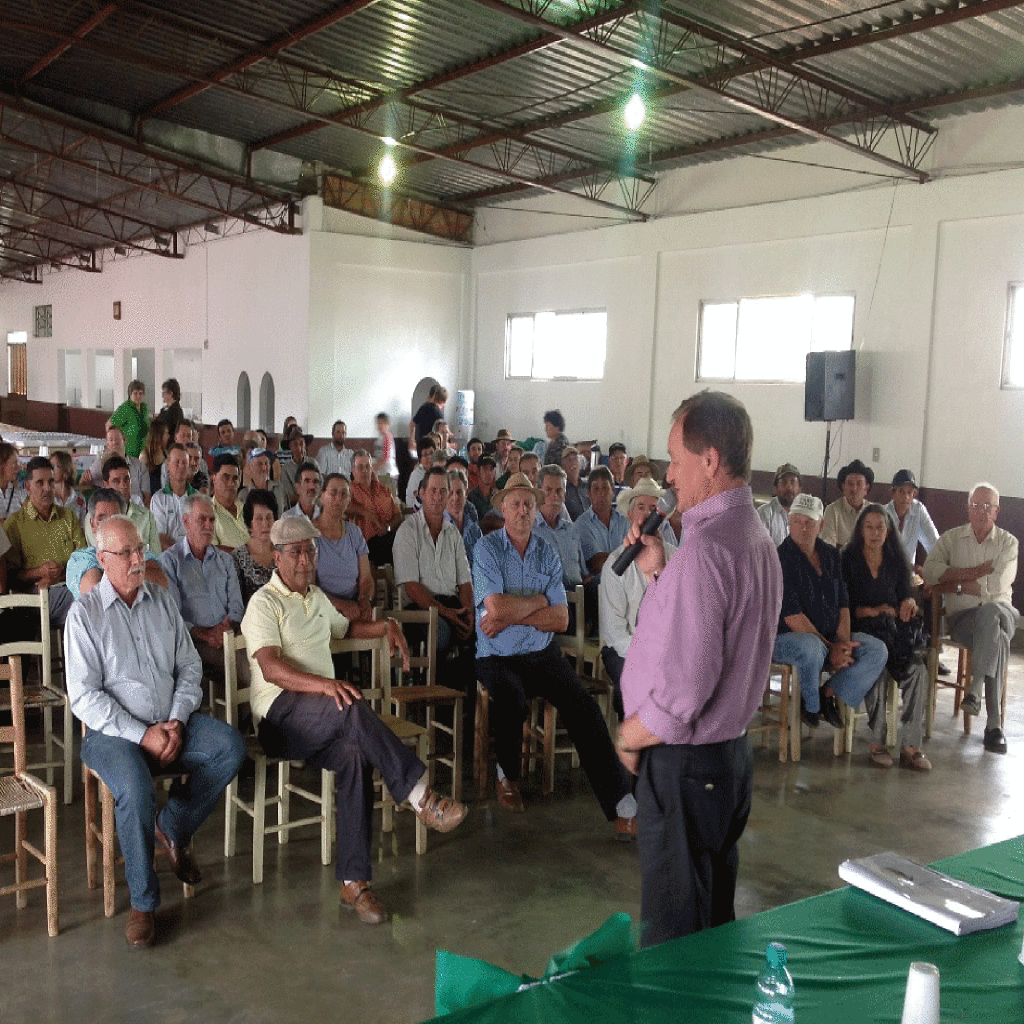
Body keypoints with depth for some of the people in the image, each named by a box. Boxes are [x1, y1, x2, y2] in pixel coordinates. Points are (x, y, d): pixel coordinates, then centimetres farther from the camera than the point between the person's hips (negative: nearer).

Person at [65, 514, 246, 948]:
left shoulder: (162, 601, 10)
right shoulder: (84, 614, -4)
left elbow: (189, 667, 10)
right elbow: (84, 697, -10)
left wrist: (178, 722, -7)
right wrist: (142, 735, -17)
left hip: (170, 722, 5)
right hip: (113, 731, -4)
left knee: (231, 746, -21)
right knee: (135, 788, -33)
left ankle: (173, 826, 2)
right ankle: (143, 901, -13)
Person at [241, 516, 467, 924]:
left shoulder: (316, 597, 23)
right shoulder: (264, 603, -2)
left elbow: (346, 627, 43)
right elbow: (271, 668, -17)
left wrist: (387, 626, 22)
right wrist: (325, 685, -33)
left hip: (324, 718, 6)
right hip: (280, 713, -6)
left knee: (356, 755, -29)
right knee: (352, 709, -36)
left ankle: (353, 882, -27)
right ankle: (421, 798, -35)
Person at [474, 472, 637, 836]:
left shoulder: (547, 553, 9)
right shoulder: (487, 549, -3)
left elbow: (560, 619, 0)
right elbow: (496, 607, -18)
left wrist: (511, 616, -11)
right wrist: (538, 601, -3)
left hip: (543, 655, 3)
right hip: (498, 658, -3)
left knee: (584, 707, -20)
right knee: (511, 700, -34)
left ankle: (623, 809, -19)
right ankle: (508, 776, -2)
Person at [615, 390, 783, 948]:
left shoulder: (704, 549, -23)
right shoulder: (757, 539, 9)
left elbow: (683, 688, -25)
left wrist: (627, 738, -9)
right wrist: (659, 572, 7)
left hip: (682, 765, -10)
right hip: (733, 753, 10)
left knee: (672, 933, 3)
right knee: (716, 918, 21)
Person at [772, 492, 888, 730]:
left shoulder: (831, 555, 10)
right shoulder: (780, 559, -12)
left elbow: (843, 603, 9)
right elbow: (791, 616, -17)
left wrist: (843, 642, -8)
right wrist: (829, 648, -19)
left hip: (830, 637, 7)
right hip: (787, 637, -7)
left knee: (877, 650, -10)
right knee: (812, 648, -39)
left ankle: (829, 693, -6)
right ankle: (810, 705, -11)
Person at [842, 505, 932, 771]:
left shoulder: (897, 561, 15)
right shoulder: (848, 560, 4)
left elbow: (905, 595, 15)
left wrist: (909, 603, -8)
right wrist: (873, 611, -13)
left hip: (894, 629, 4)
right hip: (861, 629, -3)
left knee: (918, 669, -25)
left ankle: (910, 746, -22)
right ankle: (877, 743, -23)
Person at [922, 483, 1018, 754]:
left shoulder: (1008, 542, 8)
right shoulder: (951, 538, 12)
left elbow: (997, 586, -8)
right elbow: (930, 571, -7)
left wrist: (954, 585, -8)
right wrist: (972, 573, -13)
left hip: (1000, 611, 0)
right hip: (962, 617, 0)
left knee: (990, 613, -38)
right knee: (997, 638, -34)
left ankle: (974, 690, -34)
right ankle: (994, 723, -34)